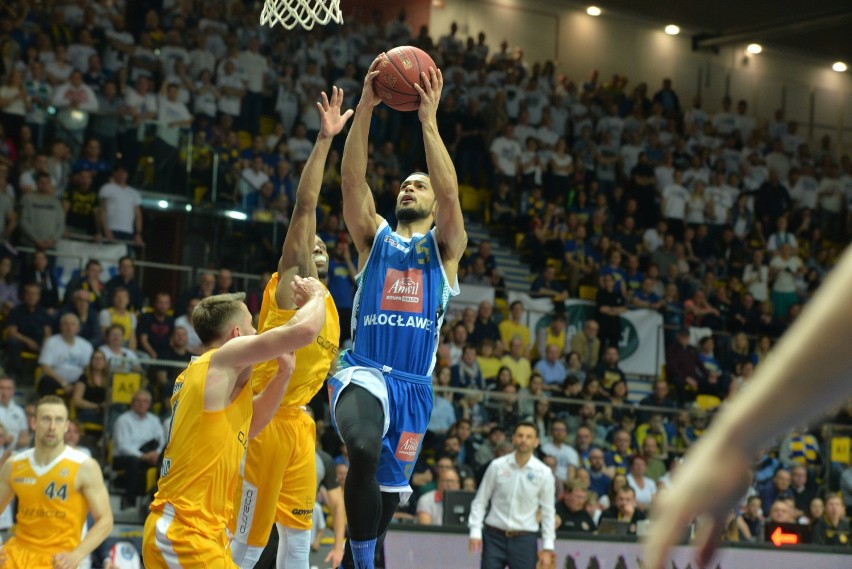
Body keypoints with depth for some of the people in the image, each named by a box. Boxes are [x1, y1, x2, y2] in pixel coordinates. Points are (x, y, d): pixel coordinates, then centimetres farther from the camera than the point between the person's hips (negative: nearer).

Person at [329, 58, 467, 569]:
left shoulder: (444, 247, 10)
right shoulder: (374, 237, 13)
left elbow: (450, 192, -9)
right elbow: (353, 181, -3)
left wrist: (429, 119, -16)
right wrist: (365, 109, -14)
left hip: (413, 384, 2)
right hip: (363, 372, -2)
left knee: (387, 494, 9)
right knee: (363, 451, -33)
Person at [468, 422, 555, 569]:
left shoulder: (544, 473, -2)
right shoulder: (497, 466, -2)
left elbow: (548, 512, 4)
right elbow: (480, 500, 5)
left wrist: (547, 548, 0)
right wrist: (475, 532, -5)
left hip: (524, 539, 0)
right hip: (494, 536, 0)